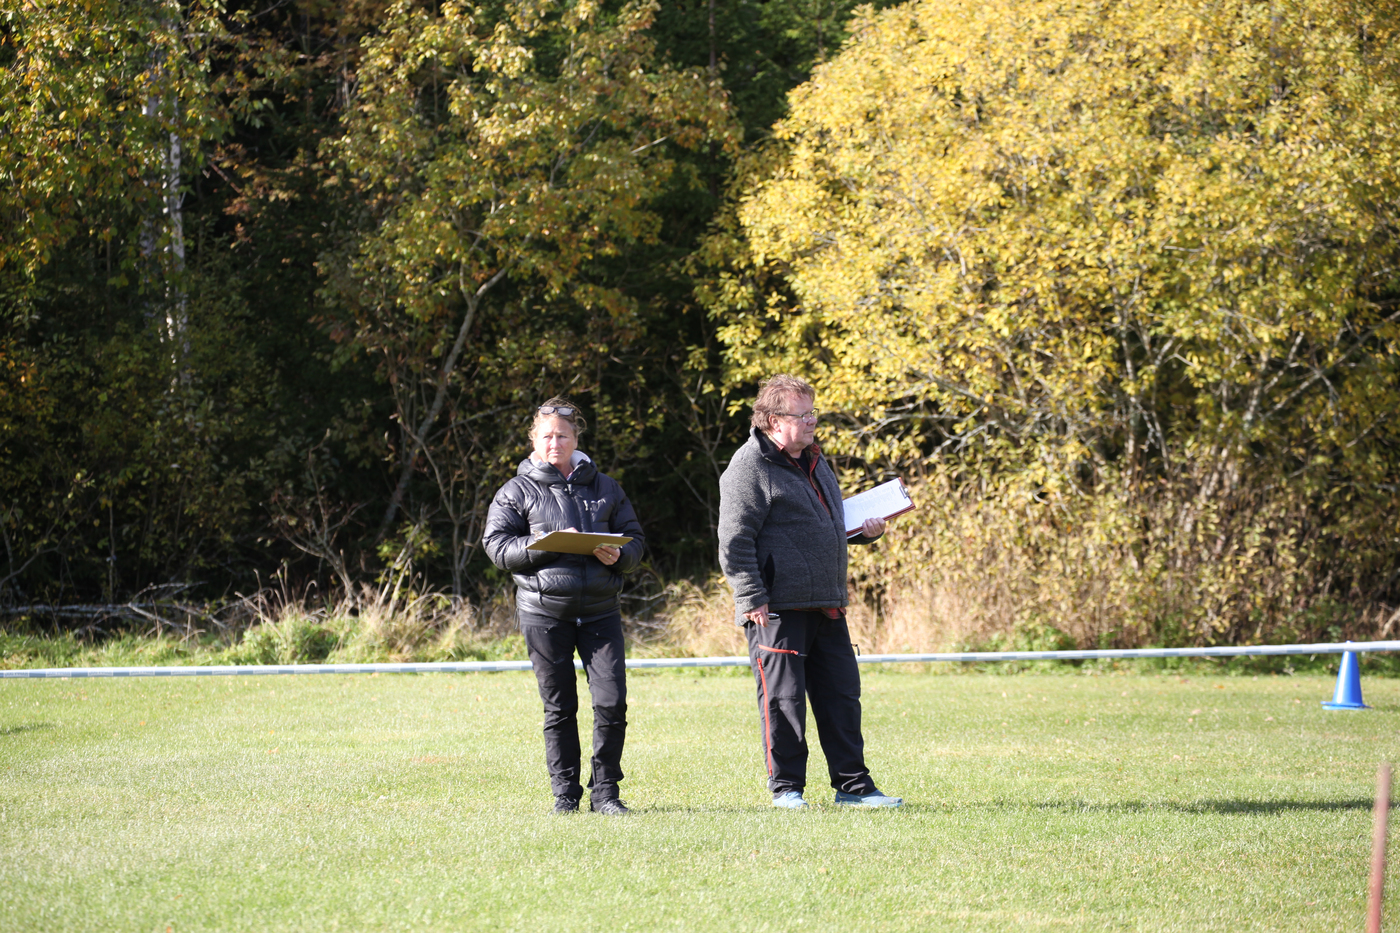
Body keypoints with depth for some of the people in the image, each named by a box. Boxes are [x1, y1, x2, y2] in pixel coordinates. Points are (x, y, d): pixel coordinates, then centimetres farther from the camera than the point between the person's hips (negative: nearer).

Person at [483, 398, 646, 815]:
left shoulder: (605, 488, 15)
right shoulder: (516, 492, 7)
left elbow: (635, 541, 17)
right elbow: (497, 545, -1)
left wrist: (618, 555, -7)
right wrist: (547, 545, -15)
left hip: (600, 608, 2)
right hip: (544, 610, -2)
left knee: (612, 701, -9)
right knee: (559, 707, 2)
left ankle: (604, 791, 1)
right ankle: (565, 794, 10)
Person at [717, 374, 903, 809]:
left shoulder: (814, 462, 18)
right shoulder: (750, 467, -9)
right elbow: (735, 540, -14)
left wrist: (865, 530, 13)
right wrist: (753, 598, -19)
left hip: (827, 607, 8)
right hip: (778, 608, -8)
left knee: (841, 694, 8)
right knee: (783, 698, -2)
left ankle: (853, 785, 14)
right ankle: (786, 787, 8)